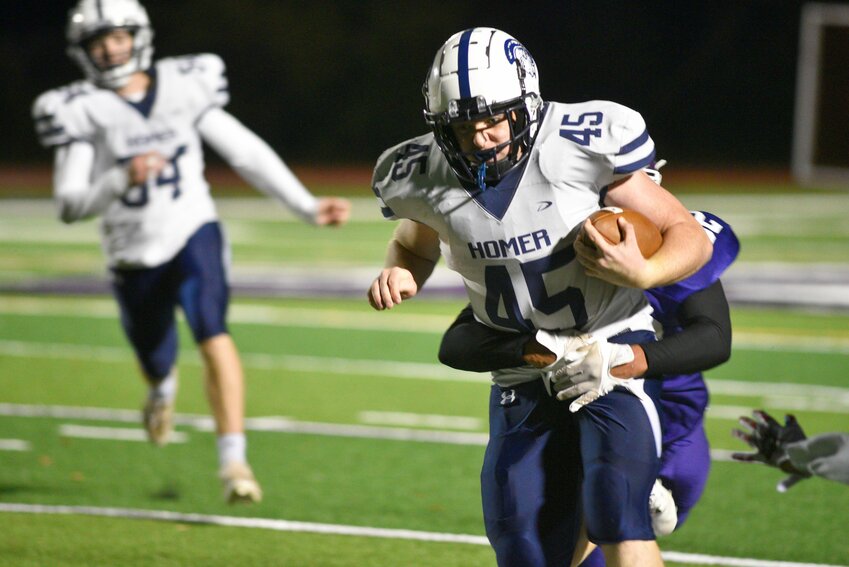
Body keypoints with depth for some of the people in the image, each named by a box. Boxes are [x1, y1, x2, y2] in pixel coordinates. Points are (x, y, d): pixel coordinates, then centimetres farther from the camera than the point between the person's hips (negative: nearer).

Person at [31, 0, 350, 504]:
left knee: (213, 334, -25)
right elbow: (71, 205, -12)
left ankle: (234, 459, -27)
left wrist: (308, 207, 2)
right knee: (155, 361, 17)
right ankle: (165, 386, 57)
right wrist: (123, 179, -30)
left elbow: (247, 152, 4)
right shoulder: (82, 111, -7)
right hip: (135, 255, 1)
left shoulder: (183, 88, -2)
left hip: (194, 235, -1)